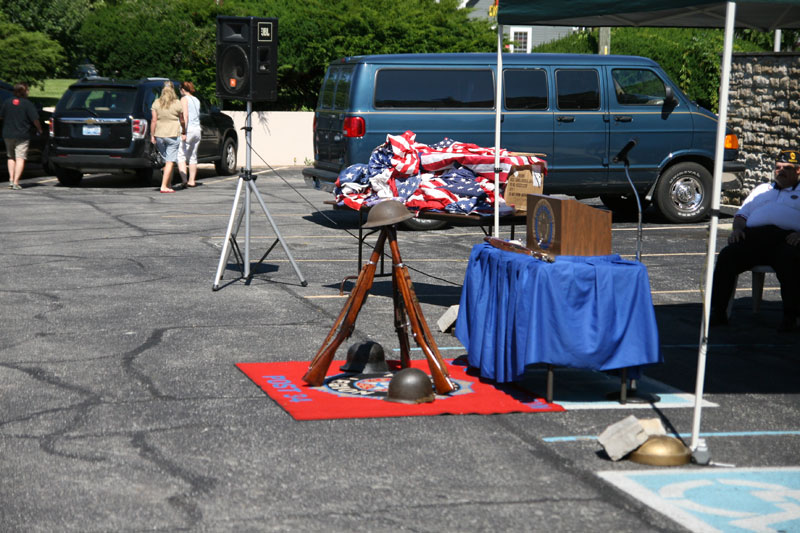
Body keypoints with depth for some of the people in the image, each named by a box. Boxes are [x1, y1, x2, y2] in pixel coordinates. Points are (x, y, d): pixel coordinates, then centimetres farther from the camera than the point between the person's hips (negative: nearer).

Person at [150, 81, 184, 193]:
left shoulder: (156, 103, 0)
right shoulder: (177, 103, -5)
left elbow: (154, 121, -4)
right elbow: (182, 121, 4)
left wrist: (152, 136, 0)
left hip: (159, 134, 3)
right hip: (173, 134, -3)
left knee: (168, 161, 17)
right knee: (170, 161, -2)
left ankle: (169, 184, 22)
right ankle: (164, 186, -9)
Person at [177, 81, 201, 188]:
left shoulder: (184, 99, -6)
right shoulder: (196, 100, 16)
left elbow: (185, 115, -17)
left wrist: (184, 131, -22)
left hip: (189, 129, -8)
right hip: (197, 129, 8)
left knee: (181, 155, -8)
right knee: (193, 156, 14)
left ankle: (184, 179, -21)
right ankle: (192, 181, 17)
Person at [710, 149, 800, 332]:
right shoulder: (762, 190, 36)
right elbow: (742, 214, 31)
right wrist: (737, 228, 8)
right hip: (753, 235, 4)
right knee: (727, 256, -24)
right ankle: (718, 312, -19)